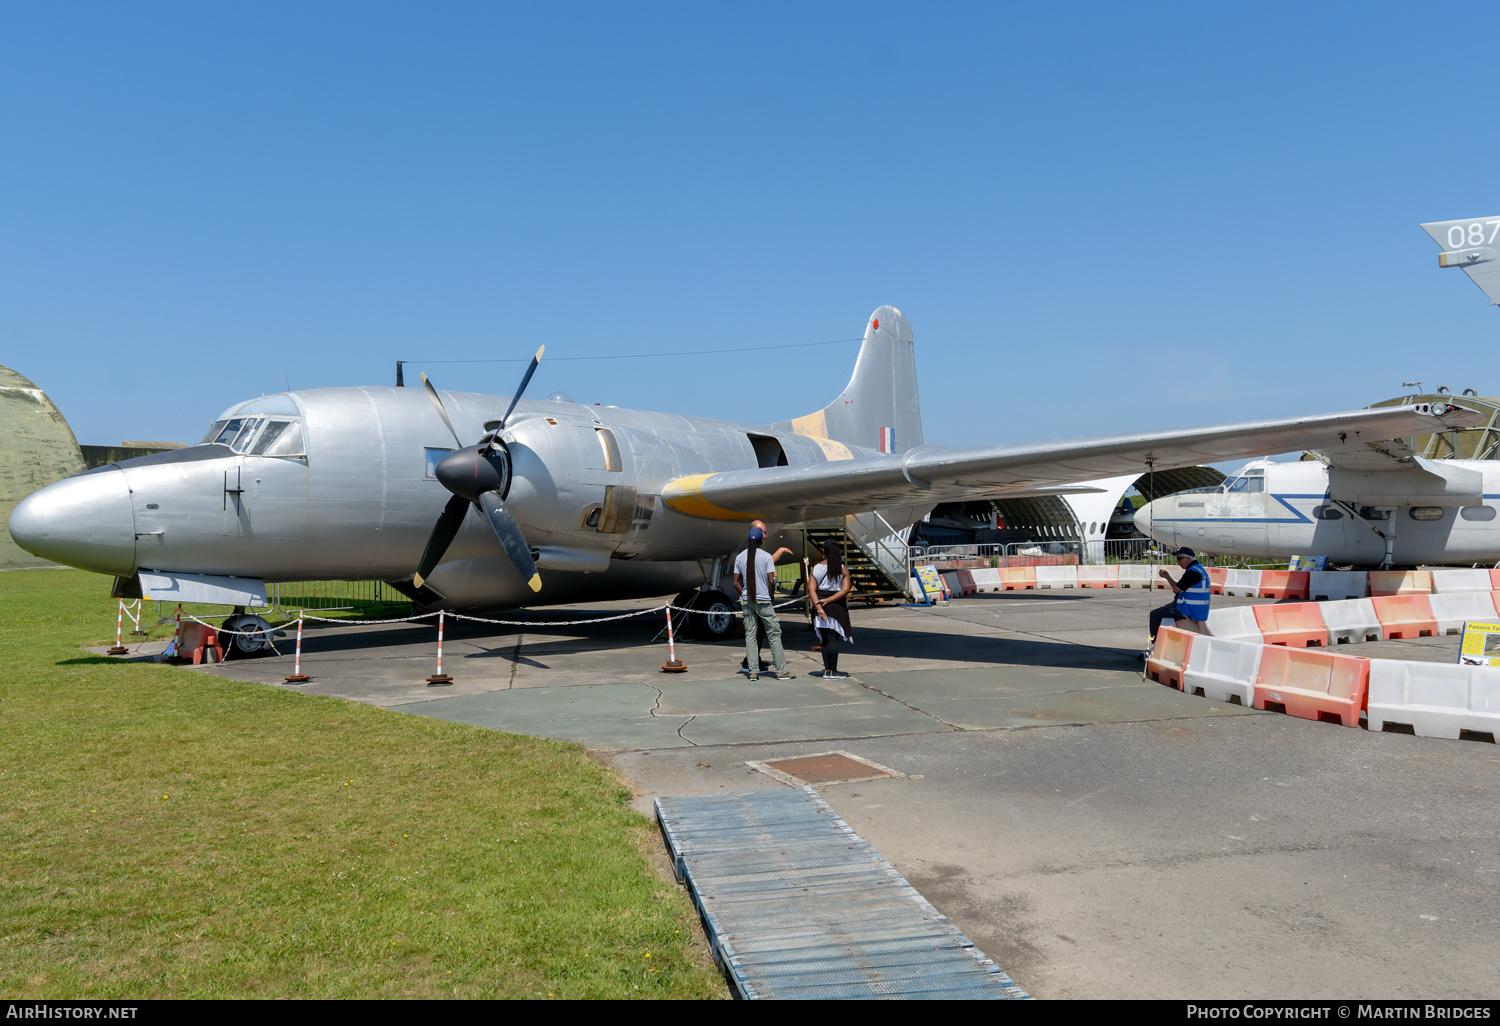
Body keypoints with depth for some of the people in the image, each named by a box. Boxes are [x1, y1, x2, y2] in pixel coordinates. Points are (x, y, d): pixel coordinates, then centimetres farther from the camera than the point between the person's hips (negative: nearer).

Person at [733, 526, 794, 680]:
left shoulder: (740, 557, 3)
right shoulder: (766, 556, -9)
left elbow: (736, 582, 4)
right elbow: (771, 581, -12)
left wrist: (744, 596, 14)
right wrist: (772, 598, 1)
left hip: (746, 601, 4)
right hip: (763, 601, -4)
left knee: (750, 635, 8)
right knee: (774, 634, 3)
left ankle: (753, 671, 6)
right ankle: (782, 671, 6)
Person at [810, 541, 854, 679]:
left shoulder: (816, 568, 3)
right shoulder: (843, 570, -2)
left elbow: (811, 589, -7)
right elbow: (845, 590, -12)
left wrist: (818, 606, -14)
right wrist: (827, 600, -14)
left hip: (820, 604, 3)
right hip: (836, 606, -3)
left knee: (825, 638, 12)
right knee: (833, 638, 0)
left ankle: (827, 670, 17)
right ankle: (833, 671, 2)